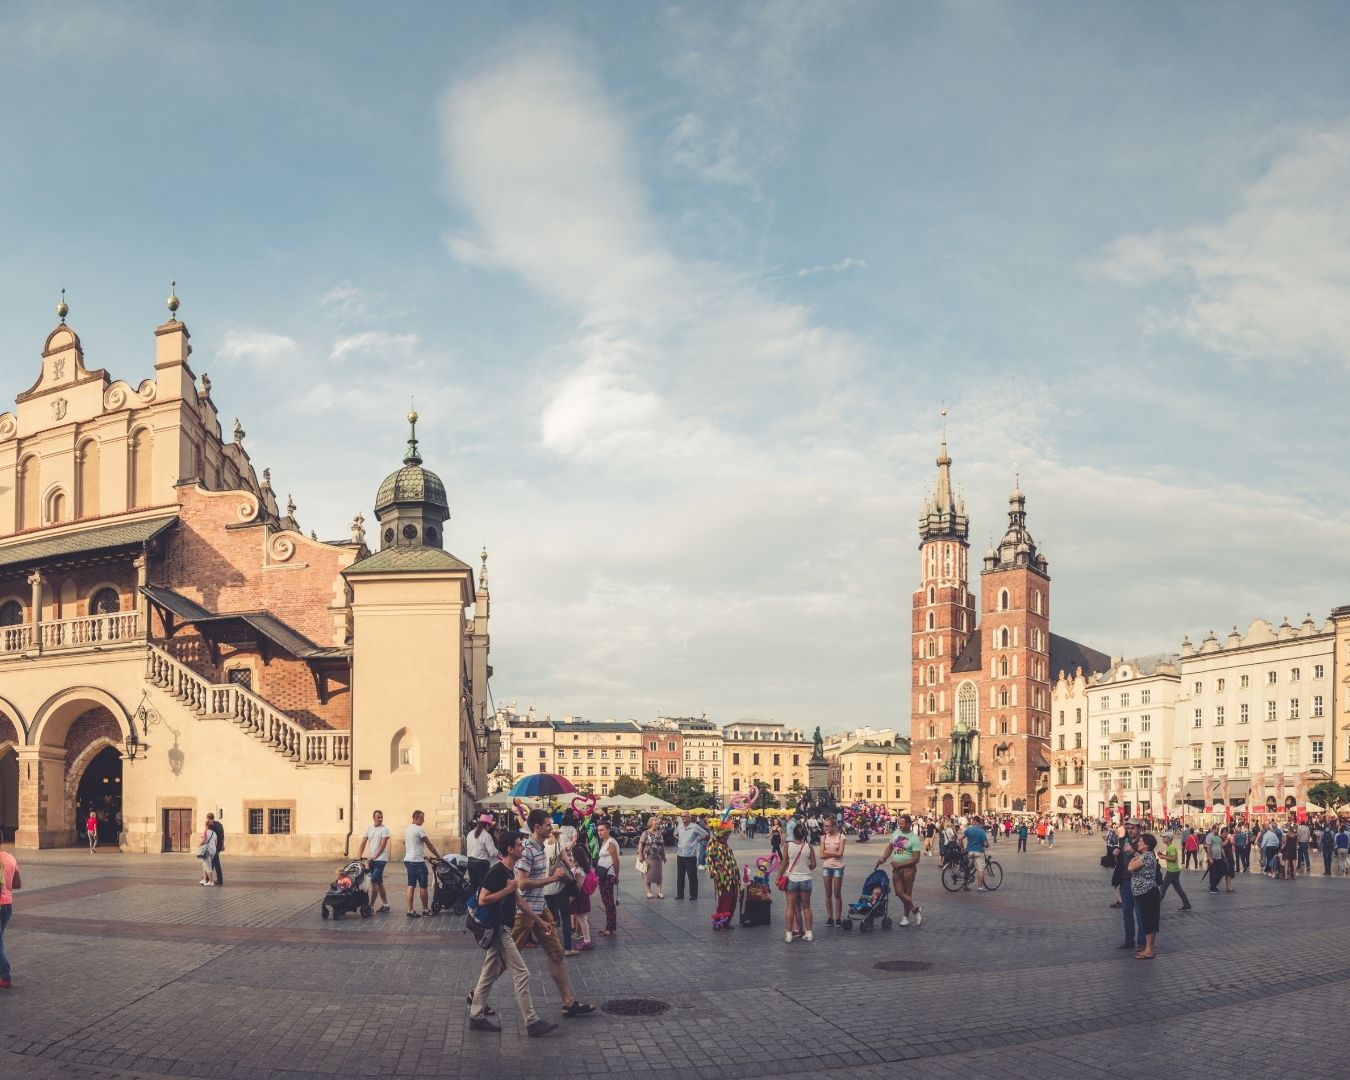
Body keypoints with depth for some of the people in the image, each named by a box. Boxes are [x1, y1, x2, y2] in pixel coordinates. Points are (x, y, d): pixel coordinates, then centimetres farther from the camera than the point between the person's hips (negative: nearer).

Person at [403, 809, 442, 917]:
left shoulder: (406, 830, 13)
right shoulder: (419, 829, -13)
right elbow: (429, 845, -9)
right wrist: (438, 856, 1)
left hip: (408, 860, 8)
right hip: (418, 861, -8)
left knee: (411, 886, 6)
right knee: (423, 886, 4)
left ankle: (410, 911, 2)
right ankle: (425, 909, 13)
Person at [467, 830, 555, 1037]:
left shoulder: (509, 872, 11)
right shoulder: (496, 872, -18)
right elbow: (482, 900, -23)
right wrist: (507, 890, -21)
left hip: (502, 929, 10)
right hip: (499, 929, -10)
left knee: (489, 974, 14)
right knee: (521, 974, -6)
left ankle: (476, 1017, 21)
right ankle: (532, 1022, -2)